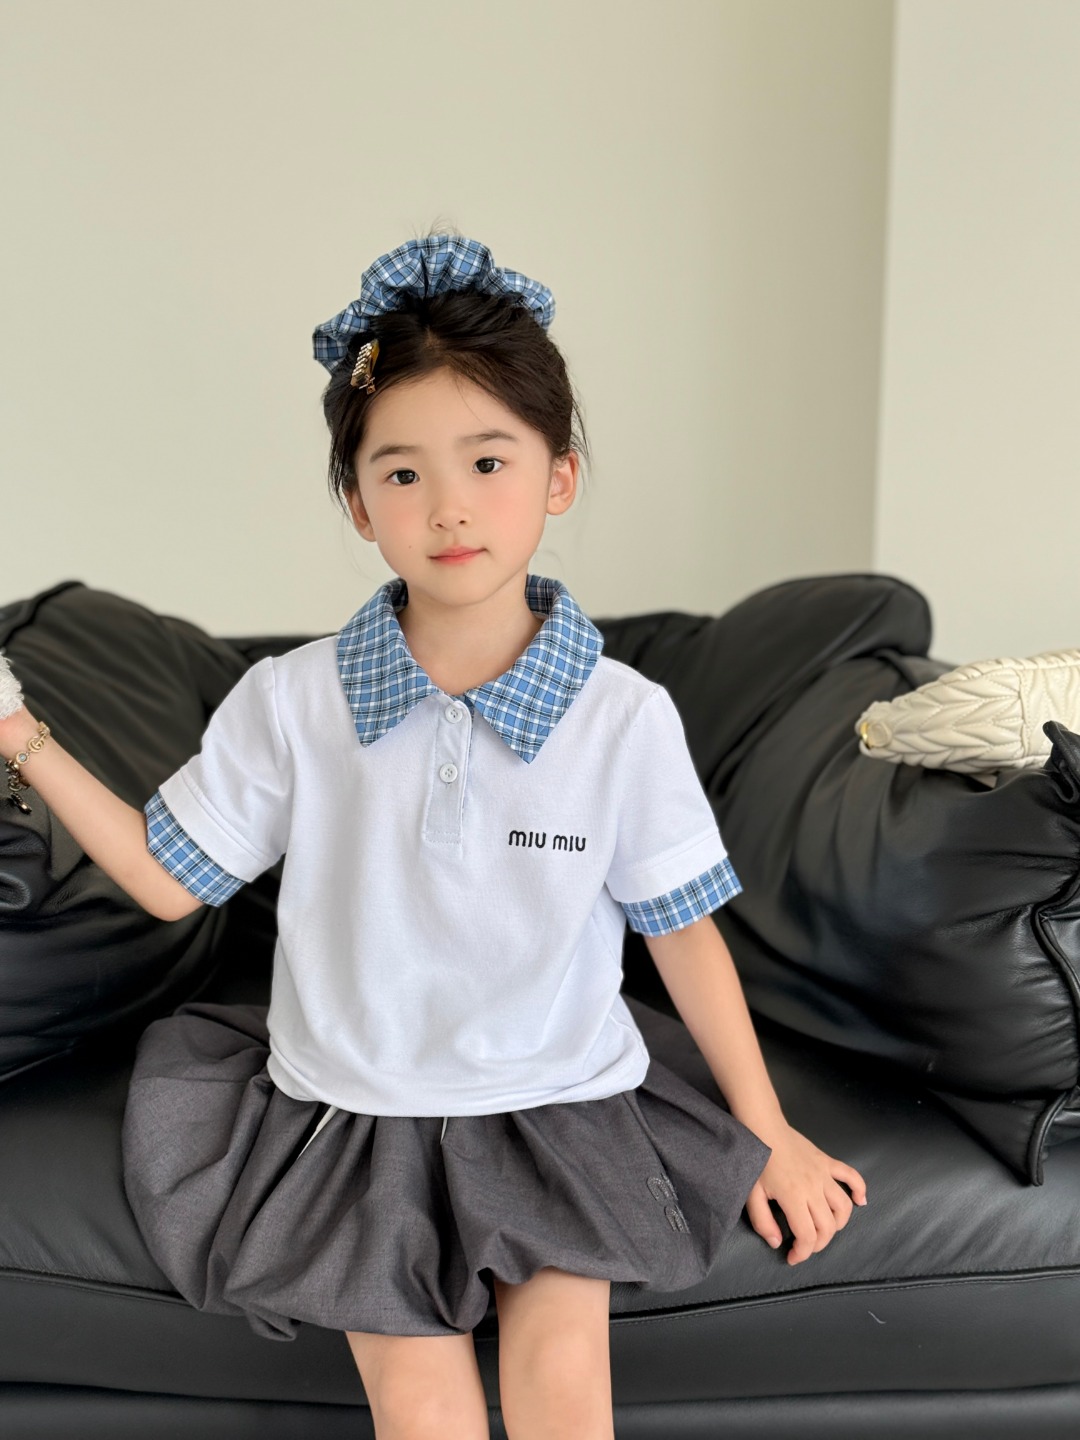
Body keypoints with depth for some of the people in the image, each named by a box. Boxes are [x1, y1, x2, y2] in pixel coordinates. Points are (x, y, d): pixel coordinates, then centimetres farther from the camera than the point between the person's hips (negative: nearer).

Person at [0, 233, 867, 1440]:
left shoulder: (624, 718, -12)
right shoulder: (289, 702, -9)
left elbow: (683, 931, -2)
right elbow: (169, 879, 0)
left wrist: (769, 1135, 3)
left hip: (558, 1105, 0)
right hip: (356, 1111, 1)